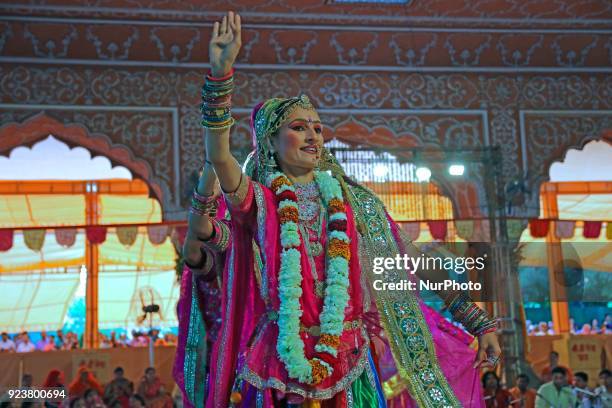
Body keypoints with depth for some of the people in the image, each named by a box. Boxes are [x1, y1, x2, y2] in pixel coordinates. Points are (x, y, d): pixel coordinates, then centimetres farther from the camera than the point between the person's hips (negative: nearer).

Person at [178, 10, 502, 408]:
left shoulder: (354, 200, 10)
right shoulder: (259, 199, 4)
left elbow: (417, 263, 9)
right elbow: (219, 155, -16)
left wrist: (480, 321, 6)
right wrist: (221, 72, -25)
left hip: (353, 361, 2)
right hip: (283, 363, -2)